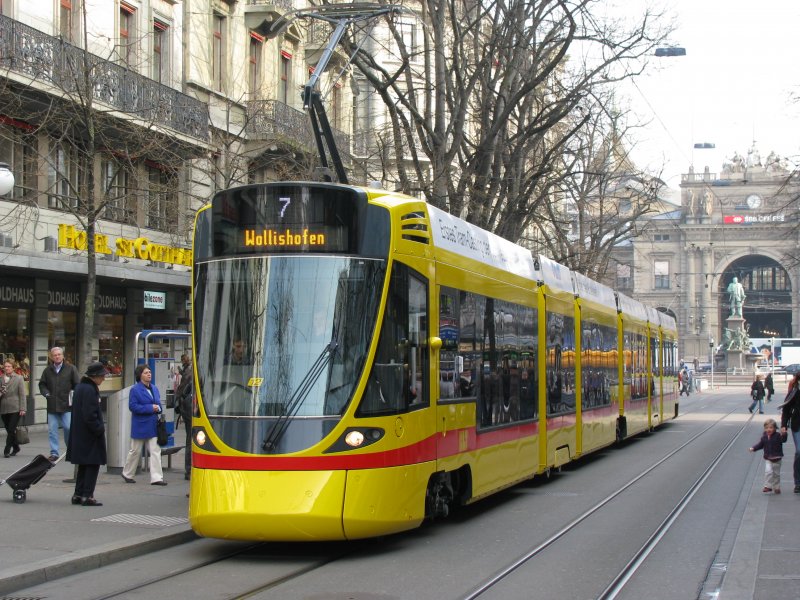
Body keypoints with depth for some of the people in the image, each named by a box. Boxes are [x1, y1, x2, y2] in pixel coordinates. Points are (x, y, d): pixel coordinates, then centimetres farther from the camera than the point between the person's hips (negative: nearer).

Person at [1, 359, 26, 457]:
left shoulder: (19, 378, 0)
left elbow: (22, 394, -3)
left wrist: (22, 409, -9)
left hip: (15, 409, -4)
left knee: (11, 430, -10)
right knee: (9, 430, 9)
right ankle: (16, 448, 25)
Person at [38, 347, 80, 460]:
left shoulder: (70, 369, 1)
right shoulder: (48, 370, 10)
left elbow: (77, 384, 1)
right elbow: (42, 384, 18)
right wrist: (46, 393, 1)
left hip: (66, 405, -3)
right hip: (52, 406, 3)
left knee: (68, 428, -6)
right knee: (52, 430, 3)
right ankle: (54, 453, 9)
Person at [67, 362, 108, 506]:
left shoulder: (80, 387, 13)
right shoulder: (89, 390, -19)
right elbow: (90, 415, -24)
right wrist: (100, 429, -14)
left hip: (79, 434, 10)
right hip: (89, 435, -10)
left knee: (84, 465, 15)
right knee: (93, 465, -3)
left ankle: (78, 495, 18)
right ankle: (87, 496, -3)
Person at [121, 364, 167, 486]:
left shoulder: (154, 388, 10)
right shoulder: (135, 389, -10)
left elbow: (158, 403, 19)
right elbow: (133, 406, -17)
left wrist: (158, 408, -6)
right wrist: (150, 408, -21)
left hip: (153, 425, 6)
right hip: (140, 425, -6)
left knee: (156, 451, -2)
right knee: (135, 451, 8)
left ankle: (156, 477, -3)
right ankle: (127, 474, 27)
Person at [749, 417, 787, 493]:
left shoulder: (778, 436, -10)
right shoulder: (764, 437, 0)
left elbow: (783, 440, -25)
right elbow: (760, 444, 8)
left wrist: (784, 434, -43)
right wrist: (753, 448, -4)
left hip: (777, 458, -1)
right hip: (767, 458, 1)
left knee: (776, 473, 11)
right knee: (768, 471, -17)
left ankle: (776, 487, 26)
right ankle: (768, 486, -10)